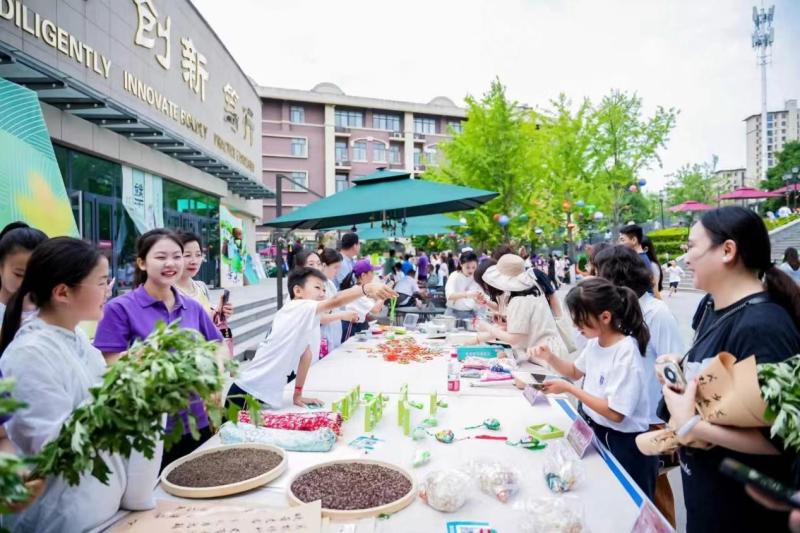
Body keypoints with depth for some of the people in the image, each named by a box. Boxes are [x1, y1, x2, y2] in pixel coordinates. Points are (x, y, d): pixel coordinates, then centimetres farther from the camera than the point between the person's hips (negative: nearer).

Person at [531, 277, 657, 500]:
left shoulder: (626, 353, -26)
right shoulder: (595, 342, -2)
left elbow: (615, 413, -26)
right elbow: (576, 371, 17)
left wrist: (568, 388, -23)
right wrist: (549, 357, -2)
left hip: (623, 443, -7)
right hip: (595, 431, 8)